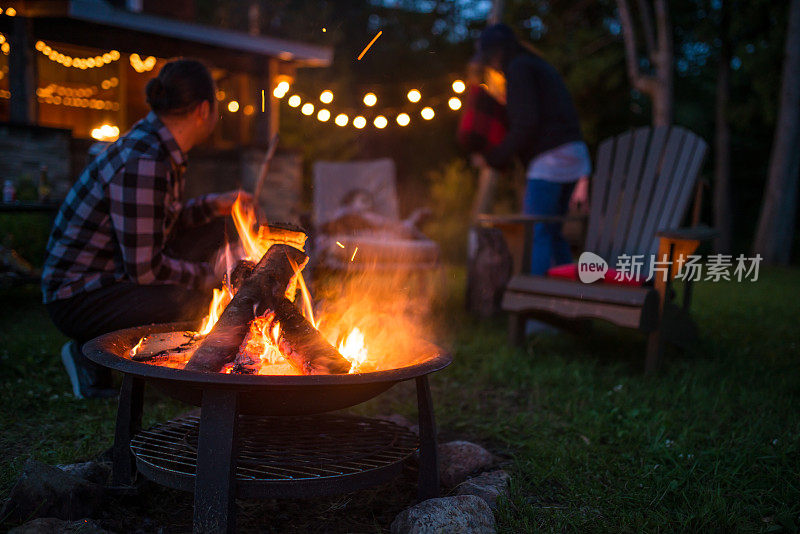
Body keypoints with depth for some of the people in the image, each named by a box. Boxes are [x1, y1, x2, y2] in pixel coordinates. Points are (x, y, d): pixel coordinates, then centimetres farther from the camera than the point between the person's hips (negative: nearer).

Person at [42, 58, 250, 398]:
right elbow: (144, 269, -27)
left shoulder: (160, 148, 4)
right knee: (198, 306, -29)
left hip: (115, 278, 10)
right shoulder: (142, 165, -26)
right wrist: (204, 277, -12)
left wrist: (212, 206, 11)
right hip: (80, 299, -10)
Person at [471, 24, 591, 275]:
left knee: (538, 233, -8)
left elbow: (526, 124, -16)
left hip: (549, 159, -10)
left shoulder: (518, 68, -6)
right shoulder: (540, 66, 24)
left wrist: (493, 157, -8)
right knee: (552, 234, 15)